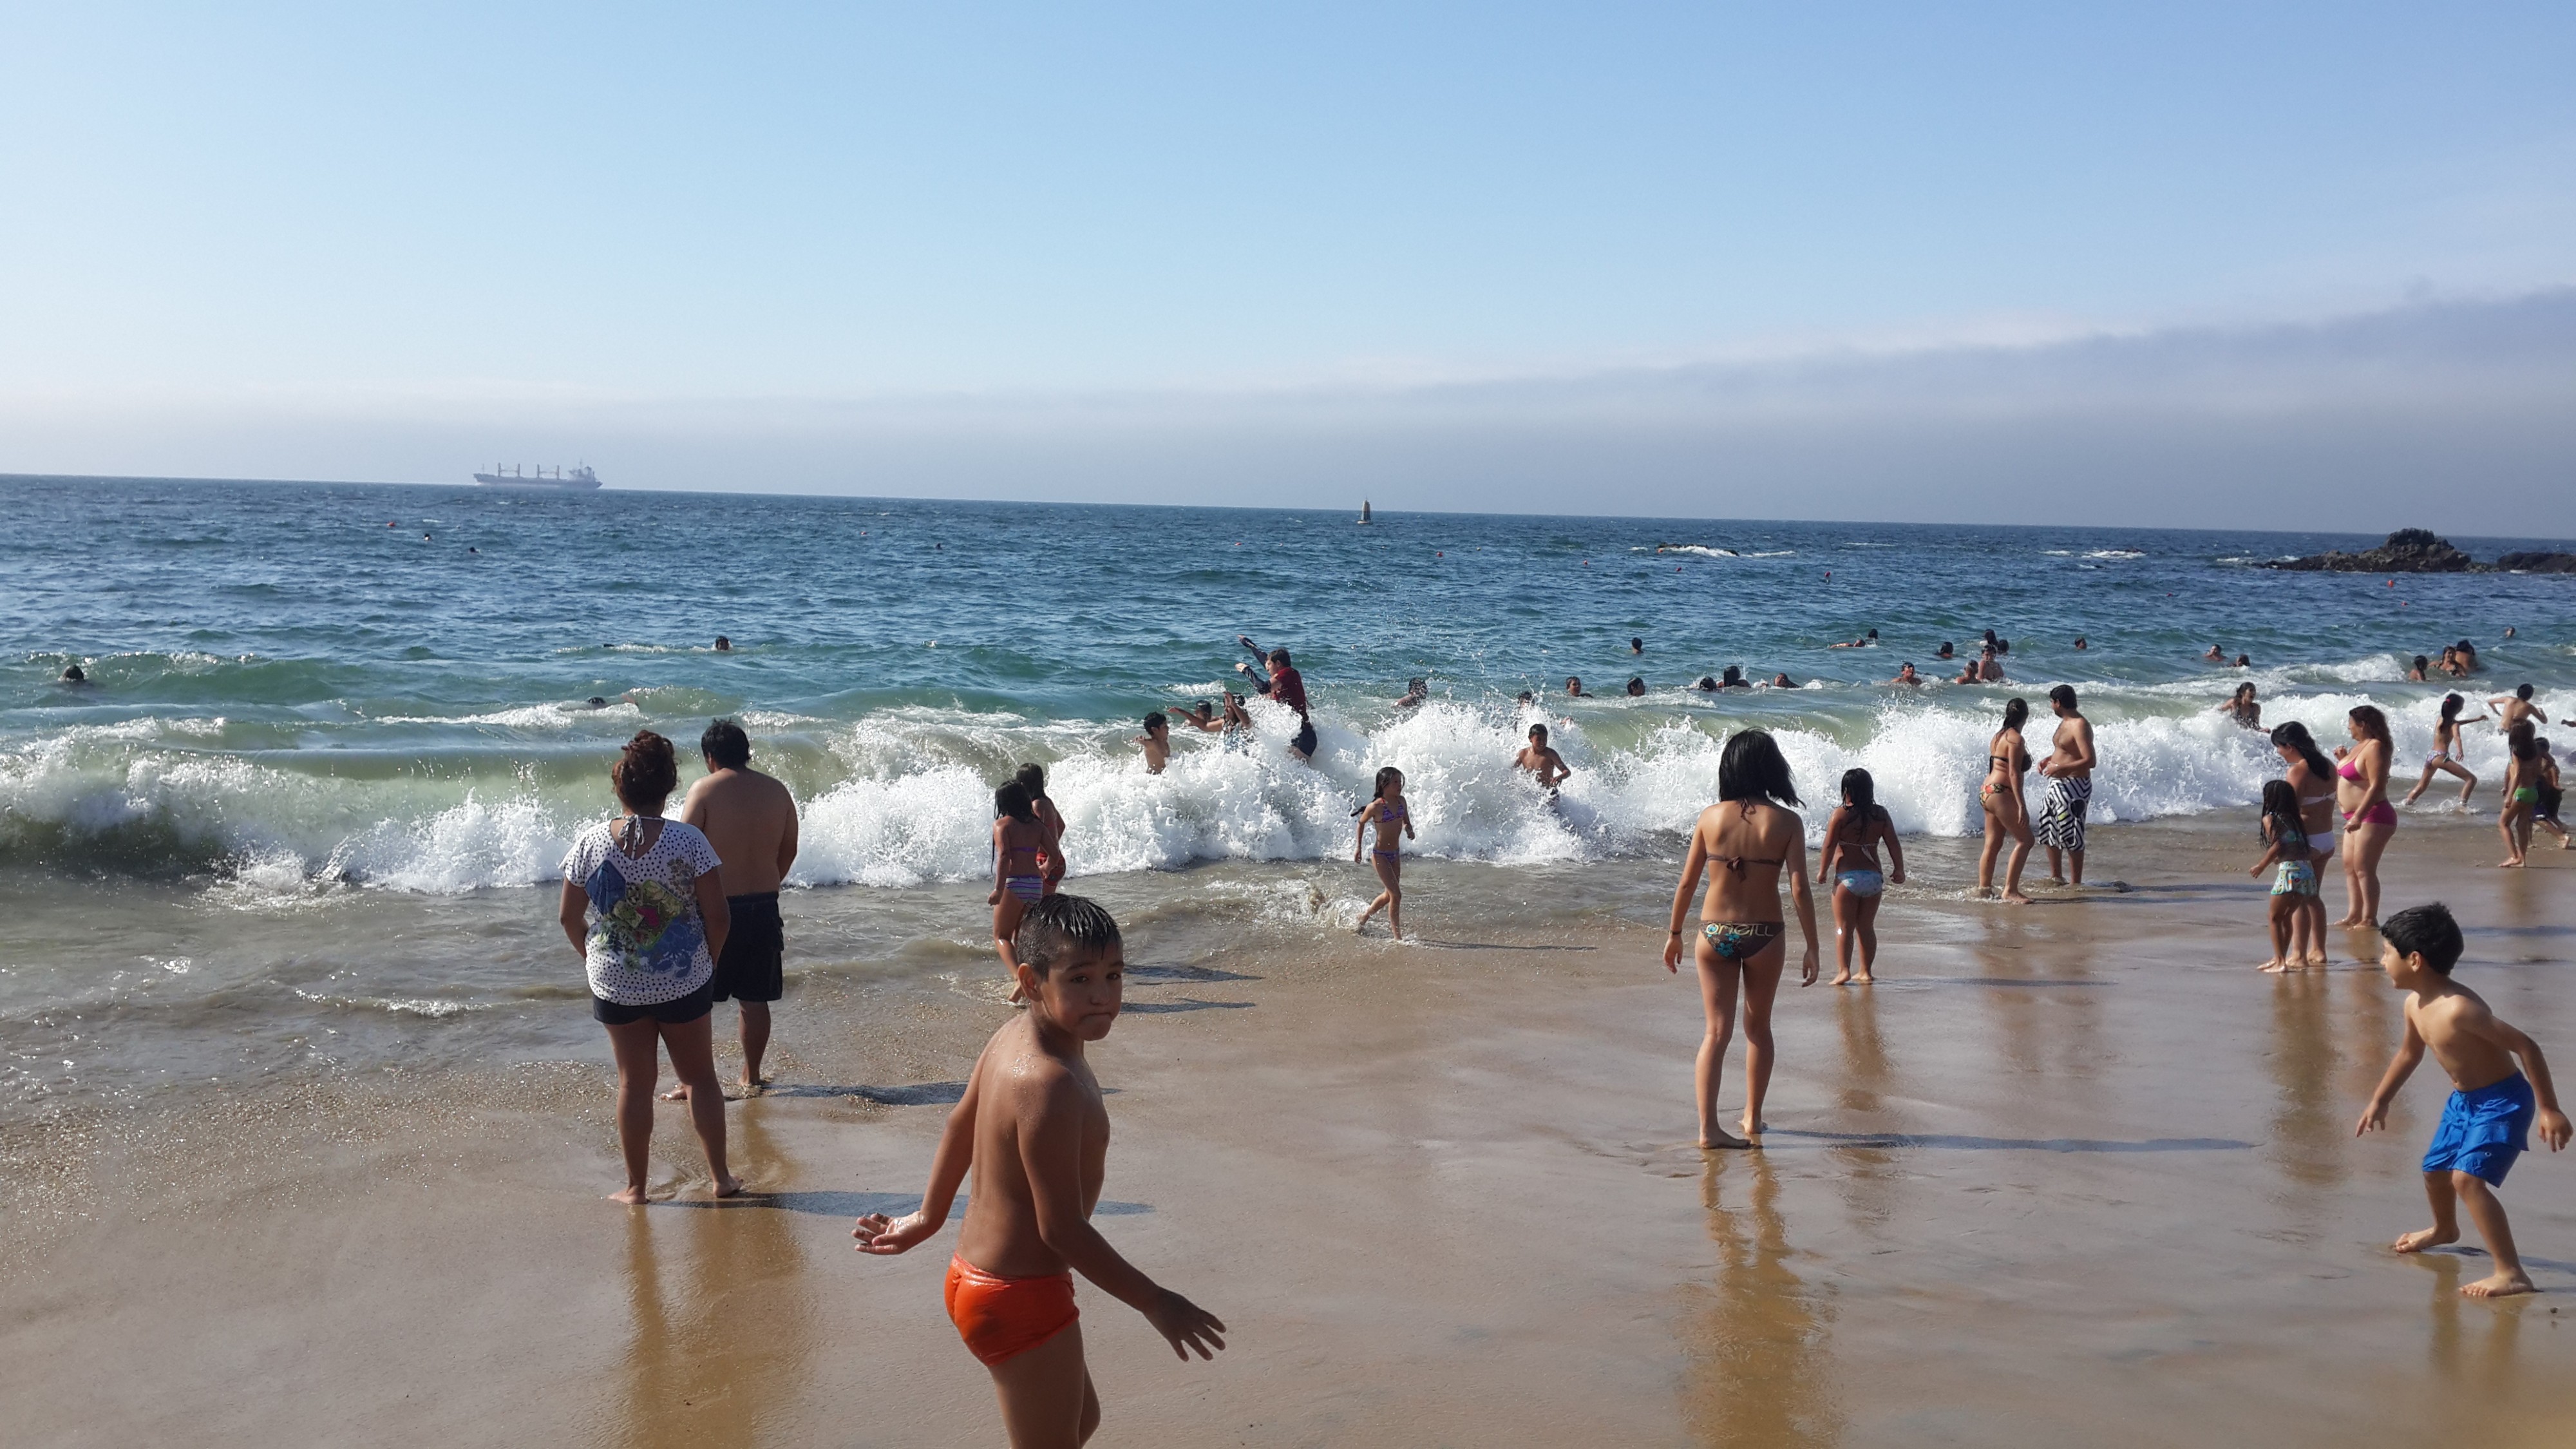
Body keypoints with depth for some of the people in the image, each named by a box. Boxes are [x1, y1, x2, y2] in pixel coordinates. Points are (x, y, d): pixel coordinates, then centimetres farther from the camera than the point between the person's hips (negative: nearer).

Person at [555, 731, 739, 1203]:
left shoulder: (590, 844, -9)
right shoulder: (689, 841, -14)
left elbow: (569, 917, 0)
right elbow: (717, 915, -12)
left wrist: (593, 957, 17)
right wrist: (709, 963, 5)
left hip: (616, 986, 1)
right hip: (683, 983, -1)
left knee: (634, 1082, 12)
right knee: (700, 1076, 14)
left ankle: (635, 1188, 19)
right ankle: (721, 1177, 20)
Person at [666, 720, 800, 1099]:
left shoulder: (704, 790, -9)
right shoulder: (777, 791, 4)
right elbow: (788, 851, 12)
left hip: (715, 907, -4)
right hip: (764, 908, 4)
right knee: (755, 998, 12)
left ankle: (693, 1082, 7)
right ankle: (752, 1076, 21)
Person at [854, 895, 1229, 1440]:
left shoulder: (1013, 1034, 0)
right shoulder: (1050, 1085, -30)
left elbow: (960, 1126, 14)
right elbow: (1063, 1229, -27)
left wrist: (927, 1218, 28)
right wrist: (1155, 1303, -18)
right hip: (1021, 1300, -10)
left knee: (1081, 1417, 28)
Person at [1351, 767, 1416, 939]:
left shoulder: (1401, 801, -2)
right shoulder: (1376, 807, -20)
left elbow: (1406, 821, 13)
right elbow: (1362, 823, -3)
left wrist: (1409, 830, -10)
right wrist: (1358, 847, 2)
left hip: (1395, 853, 7)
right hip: (1380, 855, -7)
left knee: (1389, 895, 18)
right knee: (1396, 894, -11)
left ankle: (1363, 917, 41)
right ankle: (1398, 937, -3)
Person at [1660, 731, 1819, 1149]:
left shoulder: (1711, 817, -2)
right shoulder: (1786, 822, -7)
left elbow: (1687, 883, 1)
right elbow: (1800, 889, -11)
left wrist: (1675, 933, 13)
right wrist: (1812, 947, -5)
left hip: (1714, 935, 1)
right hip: (1763, 937, -1)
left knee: (1717, 1031, 5)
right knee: (1758, 1028, 19)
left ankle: (1708, 1127, -4)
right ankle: (1753, 1118, 30)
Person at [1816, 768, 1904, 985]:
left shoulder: (1841, 814, -9)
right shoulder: (1881, 814, 2)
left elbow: (1829, 846, -9)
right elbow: (1894, 844, 3)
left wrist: (1822, 871, 3)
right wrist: (1899, 870, 15)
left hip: (1848, 877, -4)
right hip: (1874, 877, 4)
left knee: (1844, 927, 0)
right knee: (1867, 927, 13)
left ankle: (1844, 971, -9)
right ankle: (1865, 972, 16)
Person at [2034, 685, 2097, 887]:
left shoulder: (2080, 726, -18)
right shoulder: (2065, 723, 12)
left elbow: (2090, 761, -25)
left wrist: (2061, 768, -25)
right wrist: (2048, 760, 12)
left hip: (2073, 787, -11)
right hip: (2057, 785, 11)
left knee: (2071, 836, -5)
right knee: (2048, 832, 19)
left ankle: (2076, 883, 3)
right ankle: (2055, 876, 32)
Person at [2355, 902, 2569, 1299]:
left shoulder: (2458, 1009, -32)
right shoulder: (2415, 1005, -3)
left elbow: (2526, 1046, -29)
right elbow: (2410, 1053, 17)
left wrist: (2549, 1109, -27)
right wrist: (2380, 1101, 26)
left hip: (2502, 1102, -9)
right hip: (2463, 1099, 9)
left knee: (2467, 1177, -24)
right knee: (2435, 1169, 23)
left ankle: (2511, 1273, -20)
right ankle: (2445, 1230, 55)